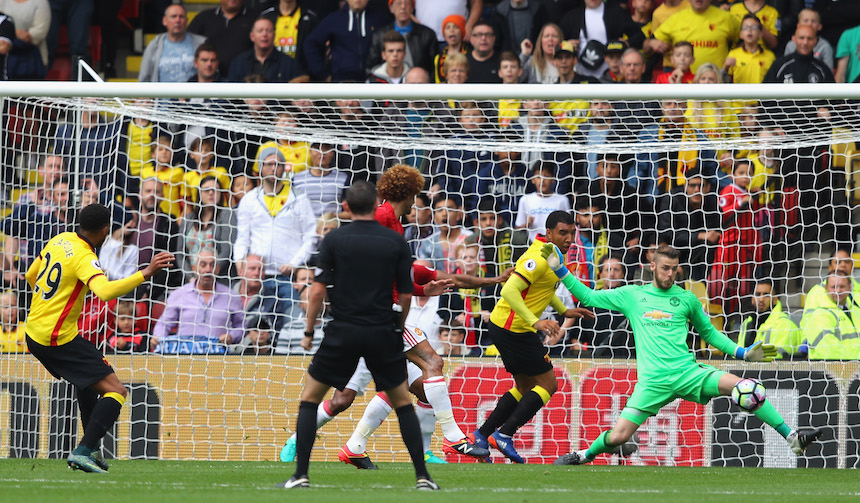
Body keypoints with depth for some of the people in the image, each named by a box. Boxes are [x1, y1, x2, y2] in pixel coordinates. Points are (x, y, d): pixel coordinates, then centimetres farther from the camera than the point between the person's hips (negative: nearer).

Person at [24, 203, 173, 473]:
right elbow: (105, 291, -38)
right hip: (59, 339, -10)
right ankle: (83, 452, -20)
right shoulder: (84, 258, -19)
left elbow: (32, 276, 22)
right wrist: (146, 273, -39)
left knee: (88, 381, 32)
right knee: (116, 391, -10)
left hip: (33, 332, 10)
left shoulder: (58, 240, 7)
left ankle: (91, 448, 31)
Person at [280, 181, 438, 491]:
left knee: (310, 398, 11)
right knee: (403, 403, 16)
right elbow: (406, 294, 3)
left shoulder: (334, 239, -3)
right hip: (383, 333, 1)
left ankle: (301, 474, 0)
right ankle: (422, 476, 8)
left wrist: (309, 332, 5)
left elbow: (318, 291, -5)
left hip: (343, 333, -1)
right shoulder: (396, 242, 1)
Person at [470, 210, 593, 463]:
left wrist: (564, 311, 19)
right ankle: (504, 435, -5)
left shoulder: (552, 254, 10)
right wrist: (536, 322, -38)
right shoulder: (539, 258, -22)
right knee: (547, 384, -4)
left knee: (525, 387, 17)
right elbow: (510, 291, -31)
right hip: (514, 329, -10)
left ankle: (481, 435, 18)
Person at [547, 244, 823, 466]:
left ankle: (792, 438, -20)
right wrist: (560, 270, 11)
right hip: (652, 381, -1)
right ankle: (585, 455, 21)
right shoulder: (632, 295, 12)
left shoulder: (686, 299, 13)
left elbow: (709, 333, 23)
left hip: (686, 372, 1)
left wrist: (743, 352, 11)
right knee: (618, 436, -14)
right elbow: (588, 297, 17)